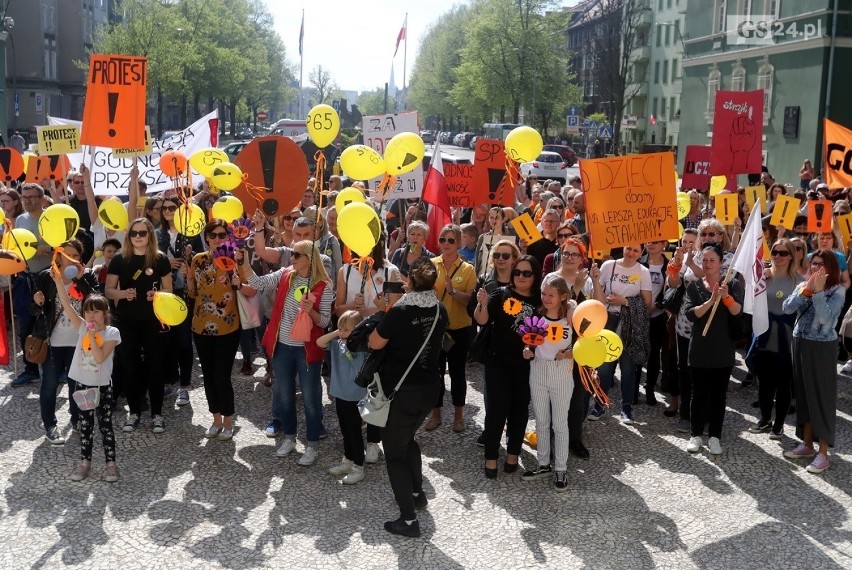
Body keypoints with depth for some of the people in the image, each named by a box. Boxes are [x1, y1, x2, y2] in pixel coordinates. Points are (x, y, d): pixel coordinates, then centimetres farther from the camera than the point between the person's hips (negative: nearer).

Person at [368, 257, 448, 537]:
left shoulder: (400, 311, -23)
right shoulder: (440, 311, -3)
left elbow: (375, 343, -14)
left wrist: (384, 319, 1)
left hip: (401, 391, -6)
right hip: (429, 387, 7)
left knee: (395, 452, 5)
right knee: (407, 439, 30)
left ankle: (408, 519, 4)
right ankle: (417, 494, 40)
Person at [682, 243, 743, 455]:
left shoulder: (732, 284, -2)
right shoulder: (694, 286, 1)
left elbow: (737, 311, -17)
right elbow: (690, 314, -13)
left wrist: (726, 297, -36)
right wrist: (711, 300, -25)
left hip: (723, 350, 0)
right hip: (699, 349, 1)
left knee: (718, 394, 7)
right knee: (699, 394, 6)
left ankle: (715, 436, 15)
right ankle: (696, 434, 16)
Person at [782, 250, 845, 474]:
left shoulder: (837, 290, -10)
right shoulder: (802, 286, 5)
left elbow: (826, 317, -23)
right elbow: (787, 307, -10)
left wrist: (818, 292, -26)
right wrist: (807, 290, -19)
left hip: (822, 347, -6)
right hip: (801, 344, 6)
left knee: (822, 396, -2)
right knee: (804, 394, 13)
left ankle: (823, 453, 4)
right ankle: (807, 444, 25)